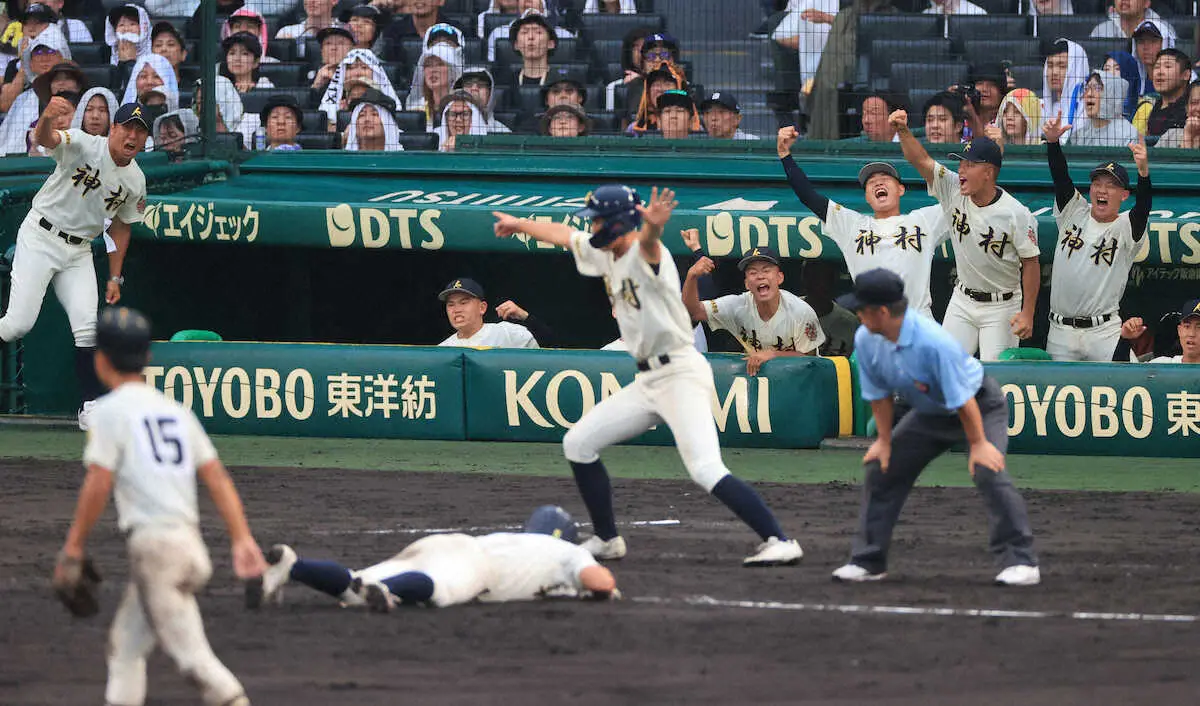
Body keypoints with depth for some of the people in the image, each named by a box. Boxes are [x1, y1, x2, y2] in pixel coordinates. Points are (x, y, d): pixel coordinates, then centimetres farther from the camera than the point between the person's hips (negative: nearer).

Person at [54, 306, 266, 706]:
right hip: (189, 539, 8)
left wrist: (73, 546, -7)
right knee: (125, 642, 16)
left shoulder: (112, 410, -3)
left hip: (152, 542, -8)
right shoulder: (175, 410, 17)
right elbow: (217, 477, 10)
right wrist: (242, 539, 7)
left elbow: (99, 483, -12)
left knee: (189, 650, -10)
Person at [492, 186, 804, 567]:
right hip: (647, 382, 10)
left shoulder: (644, 254, -15)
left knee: (707, 471, -24)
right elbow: (564, 235, 30)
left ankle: (779, 542, -25)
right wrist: (520, 225, 46)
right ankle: (606, 539, 21)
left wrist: (653, 225, -65)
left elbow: (647, 240, -40)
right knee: (578, 444, 12)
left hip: (681, 374, -10)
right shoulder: (605, 254, 12)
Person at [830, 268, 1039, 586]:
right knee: (879, 470, 5)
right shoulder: (865, 340, -16)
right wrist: (884, 440, 0)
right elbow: (879, 394, -2)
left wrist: (978, 443, -25)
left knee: (988, 471, -26)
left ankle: (1020, 561, -23)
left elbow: (963, 398, -30)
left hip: (980, 406, -7)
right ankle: (868, 560, 15)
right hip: (929, 414, 7)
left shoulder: (934, 342, -37)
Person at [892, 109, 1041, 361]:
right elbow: (921, 160, -9)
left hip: (1001, 306, -5)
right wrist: (904, 131, -28)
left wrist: (1027, 314, -15)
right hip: (962, 301, 5)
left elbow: (1031, 263, -13)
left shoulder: (1016, 214, -18)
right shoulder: (954, 191, -6)